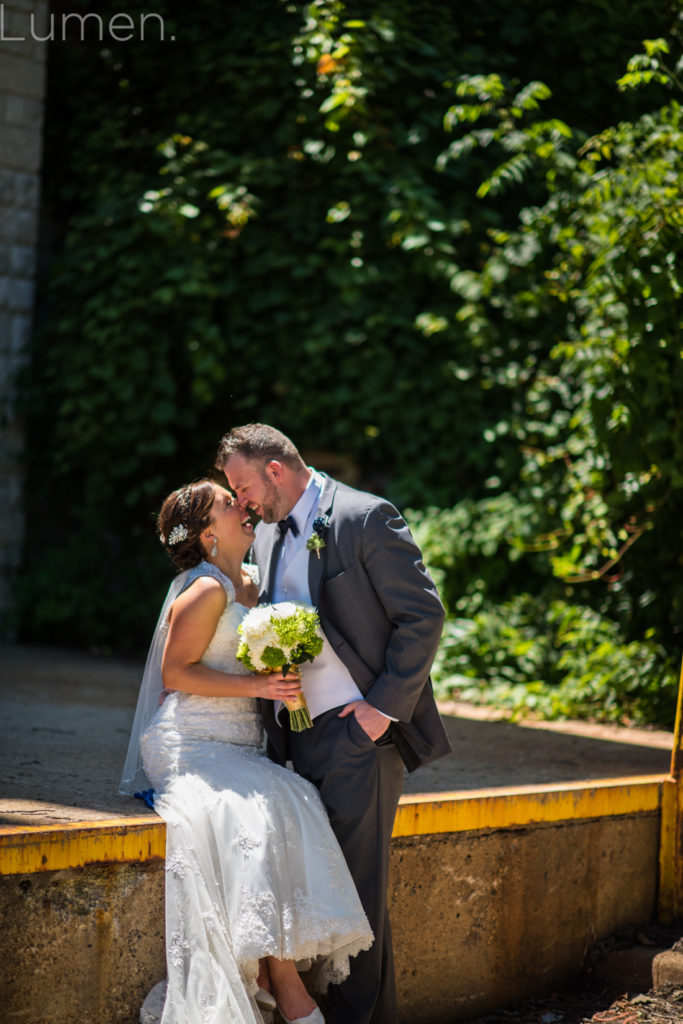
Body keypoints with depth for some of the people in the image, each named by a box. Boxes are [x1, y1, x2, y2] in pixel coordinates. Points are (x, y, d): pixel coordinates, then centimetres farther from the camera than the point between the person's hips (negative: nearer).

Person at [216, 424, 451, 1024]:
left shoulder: (366, 518, -8)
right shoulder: (267, 535, 16)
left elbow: (424, 615, -10)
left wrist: (384, 705, -14)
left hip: (359, 729, -7)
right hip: (297, 737, 8)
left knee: (357, 884, -6)